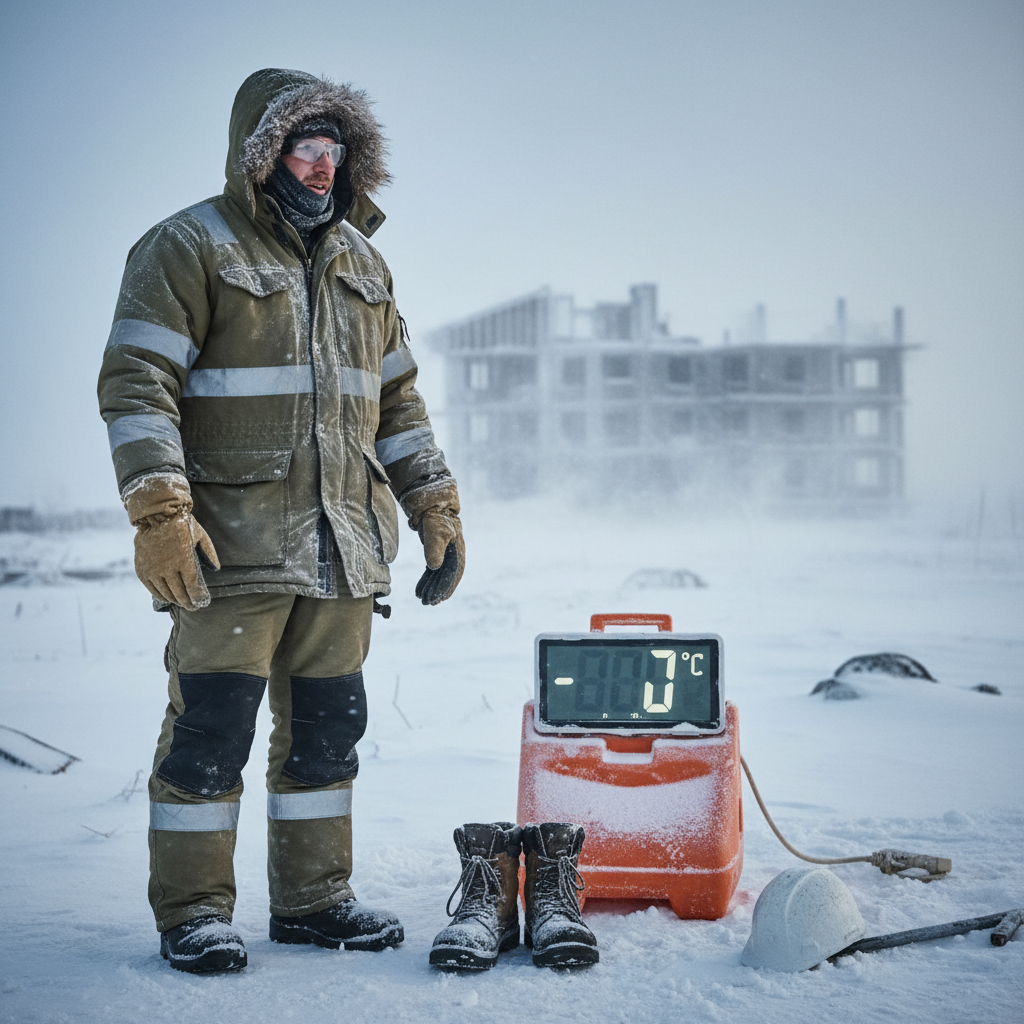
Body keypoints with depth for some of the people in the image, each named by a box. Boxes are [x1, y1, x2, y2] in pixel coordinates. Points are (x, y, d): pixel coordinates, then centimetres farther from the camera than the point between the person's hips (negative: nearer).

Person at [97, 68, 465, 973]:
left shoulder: (361, 263, 17)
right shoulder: (190, 248, -4)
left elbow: (398, 399, 22)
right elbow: (135, 383, -12)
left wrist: (436, 508, 15)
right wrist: (160, 512, -21)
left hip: (344, 549, 6)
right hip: (235, 548, -6)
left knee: (328, 727, 12)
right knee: (212, 725, -4)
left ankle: (313, 897, 24)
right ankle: (193, 912, 9)